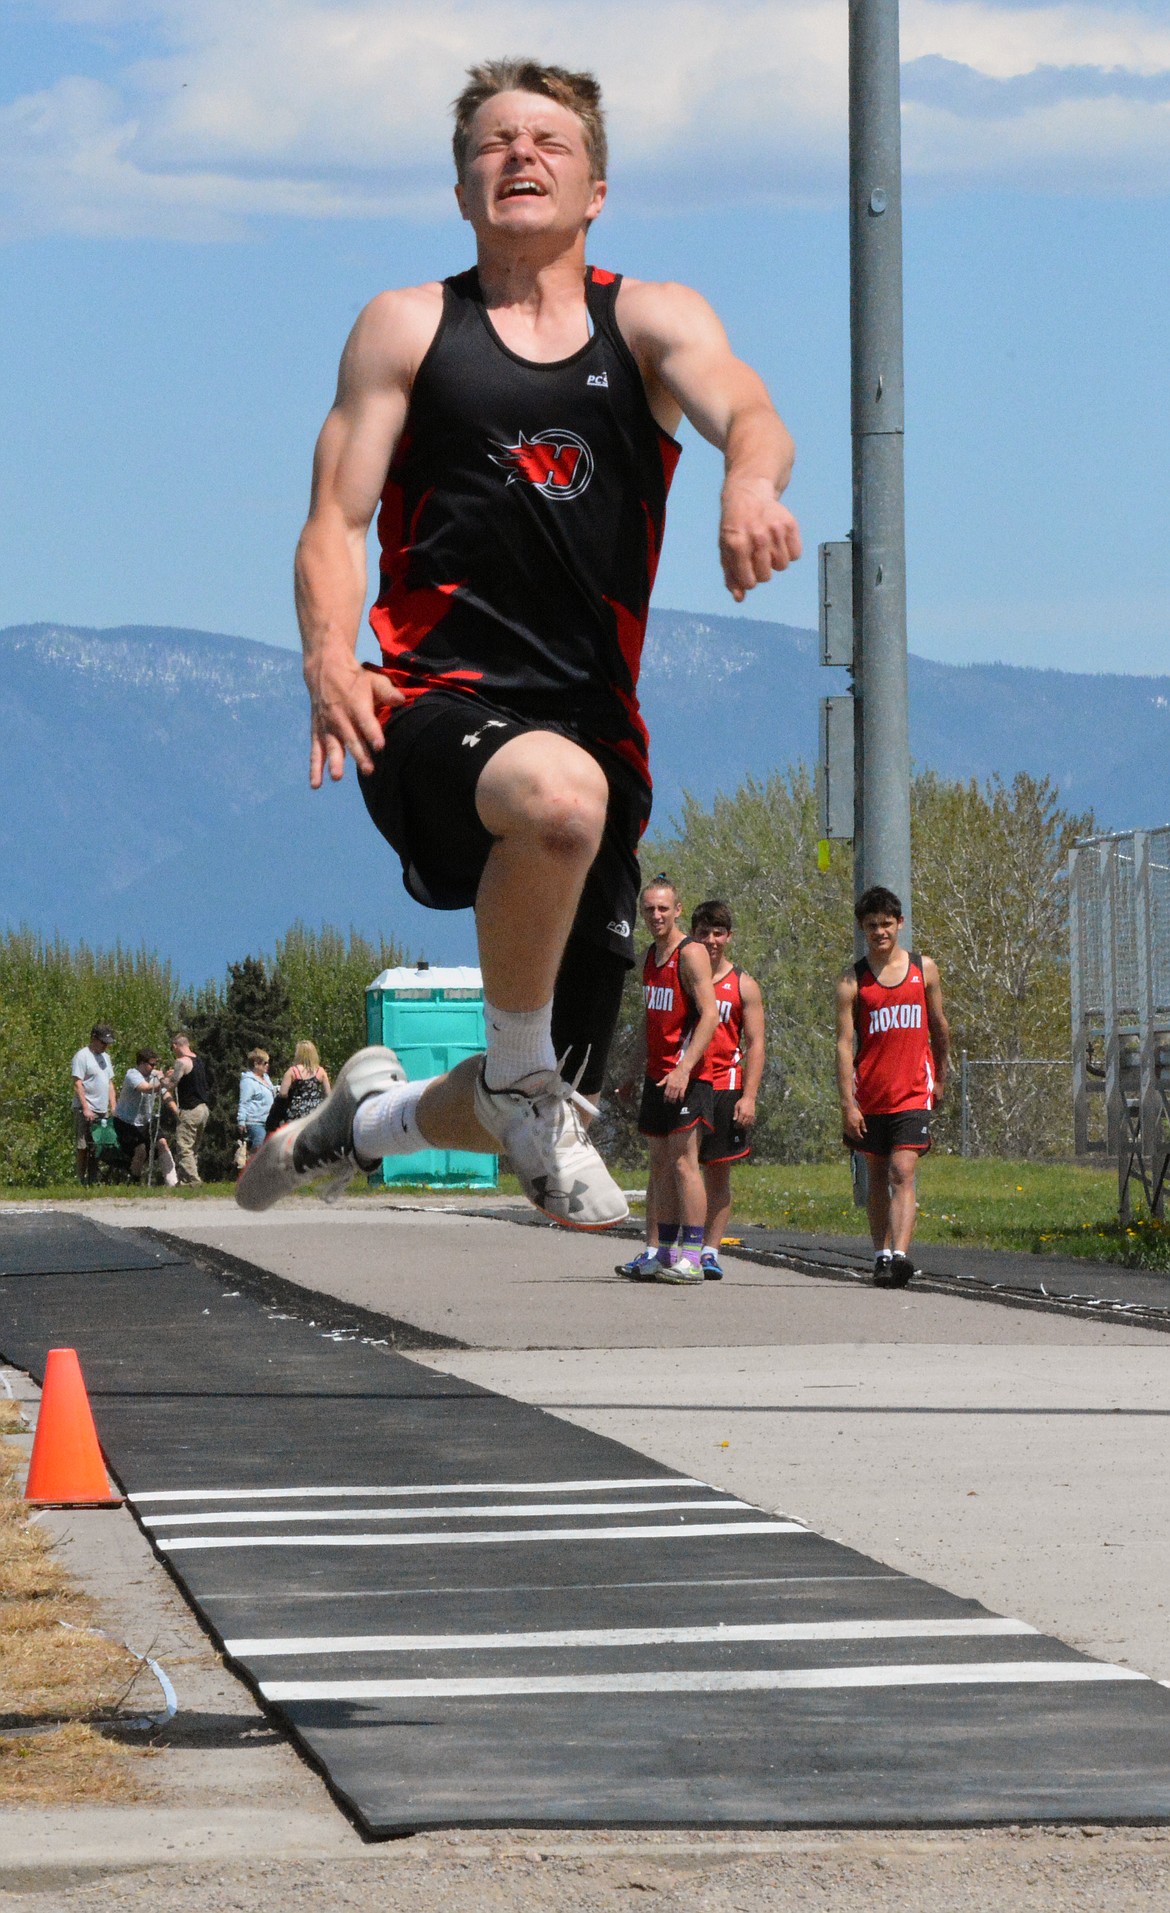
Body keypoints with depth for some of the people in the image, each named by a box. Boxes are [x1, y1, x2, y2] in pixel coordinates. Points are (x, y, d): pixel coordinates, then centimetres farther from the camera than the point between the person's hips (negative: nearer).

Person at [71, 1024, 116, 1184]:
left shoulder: (106, 1057, 19)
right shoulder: (82, 1056, -7)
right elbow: (77, 1084, -12)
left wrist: (113, 1107, 14)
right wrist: (85, 1108, -17)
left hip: (103, 1110, 7)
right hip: (85, 1110, -7)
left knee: (97, 1147, 6)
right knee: (83, 1147, -7)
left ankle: (93, 1180, 8)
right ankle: (82, 1181, -4)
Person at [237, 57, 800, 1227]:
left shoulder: (652, 320, 10)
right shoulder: (408, 328, 9)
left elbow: (746, 412, -11)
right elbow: (338, 520, 4)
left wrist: (752, 481, -36)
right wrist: (328, 652, -18)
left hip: (593, 723, 3)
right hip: (436, 710, -3)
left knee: (543, 1113, 6)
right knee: (558, 793, -41)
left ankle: (376, 1117, 41)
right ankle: (520, 1072, -18)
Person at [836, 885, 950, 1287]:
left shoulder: (924, 969, 4)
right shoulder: (852, 981, -1)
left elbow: (938, 1026, 17)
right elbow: (844, 1044, -5)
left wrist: (940, 1079, 22)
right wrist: (848, 1104, -12)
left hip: (913, 1092, -1)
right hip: (870, 1094, 1)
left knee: (903, 1172, -14)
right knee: (877, 1177, 10)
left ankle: (899, 1254, -25)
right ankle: (881, 1254, 21)